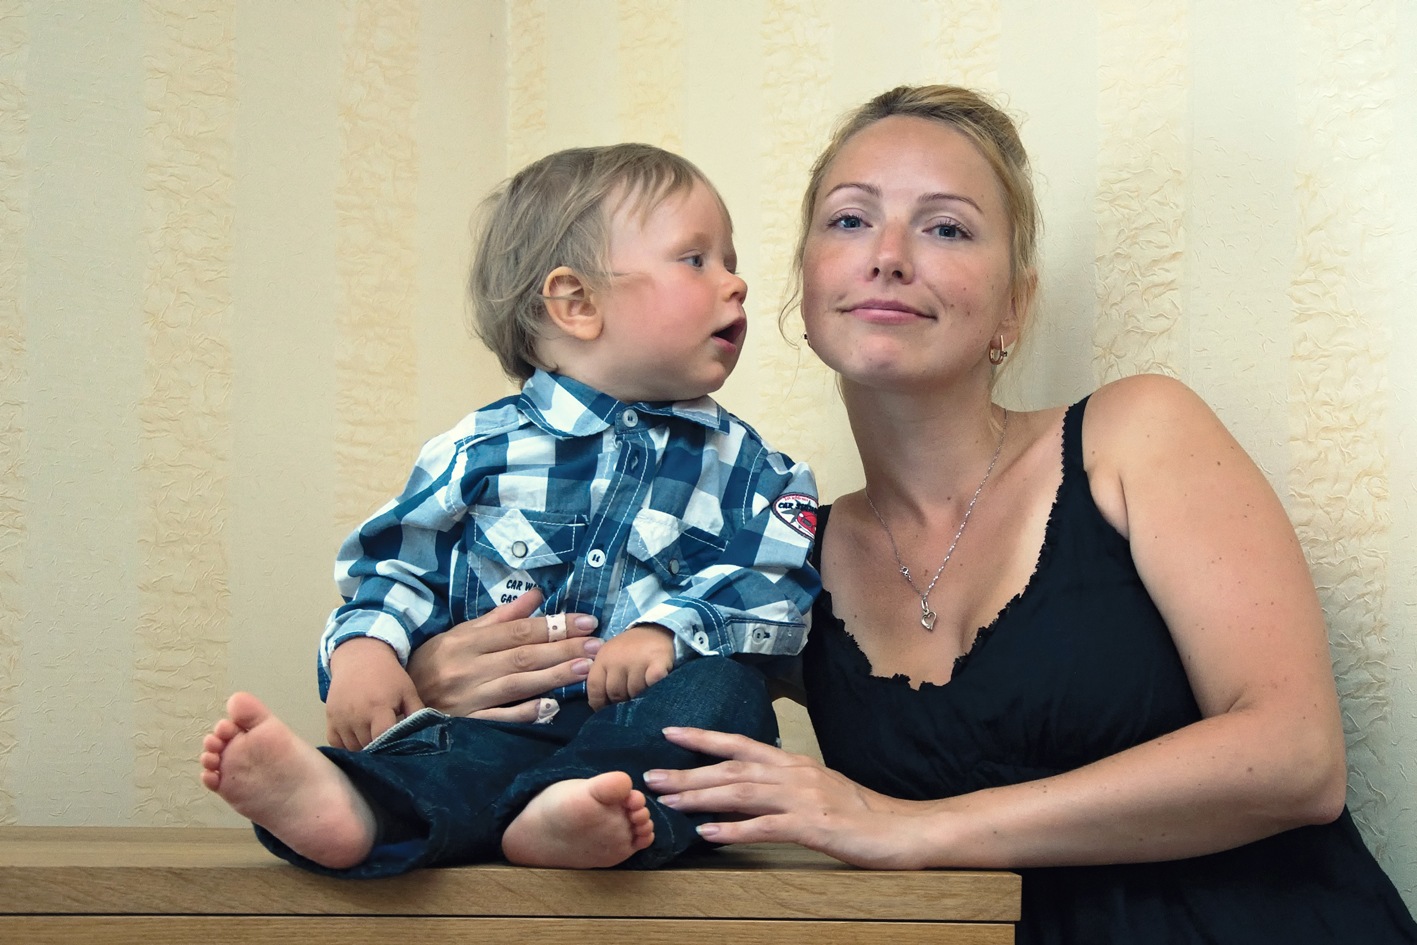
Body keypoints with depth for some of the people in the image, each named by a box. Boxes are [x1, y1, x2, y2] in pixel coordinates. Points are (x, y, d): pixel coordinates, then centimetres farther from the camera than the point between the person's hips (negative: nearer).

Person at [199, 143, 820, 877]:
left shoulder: (736, 463, 16)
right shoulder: (483, 451, 15)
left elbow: (776, 588, 3)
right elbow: (397, 568, 18)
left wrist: (668, 630, -16)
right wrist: (364, 647, -5)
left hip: (649, 729, 1)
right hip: (505, 725, 0)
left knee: (726, 690, -32)